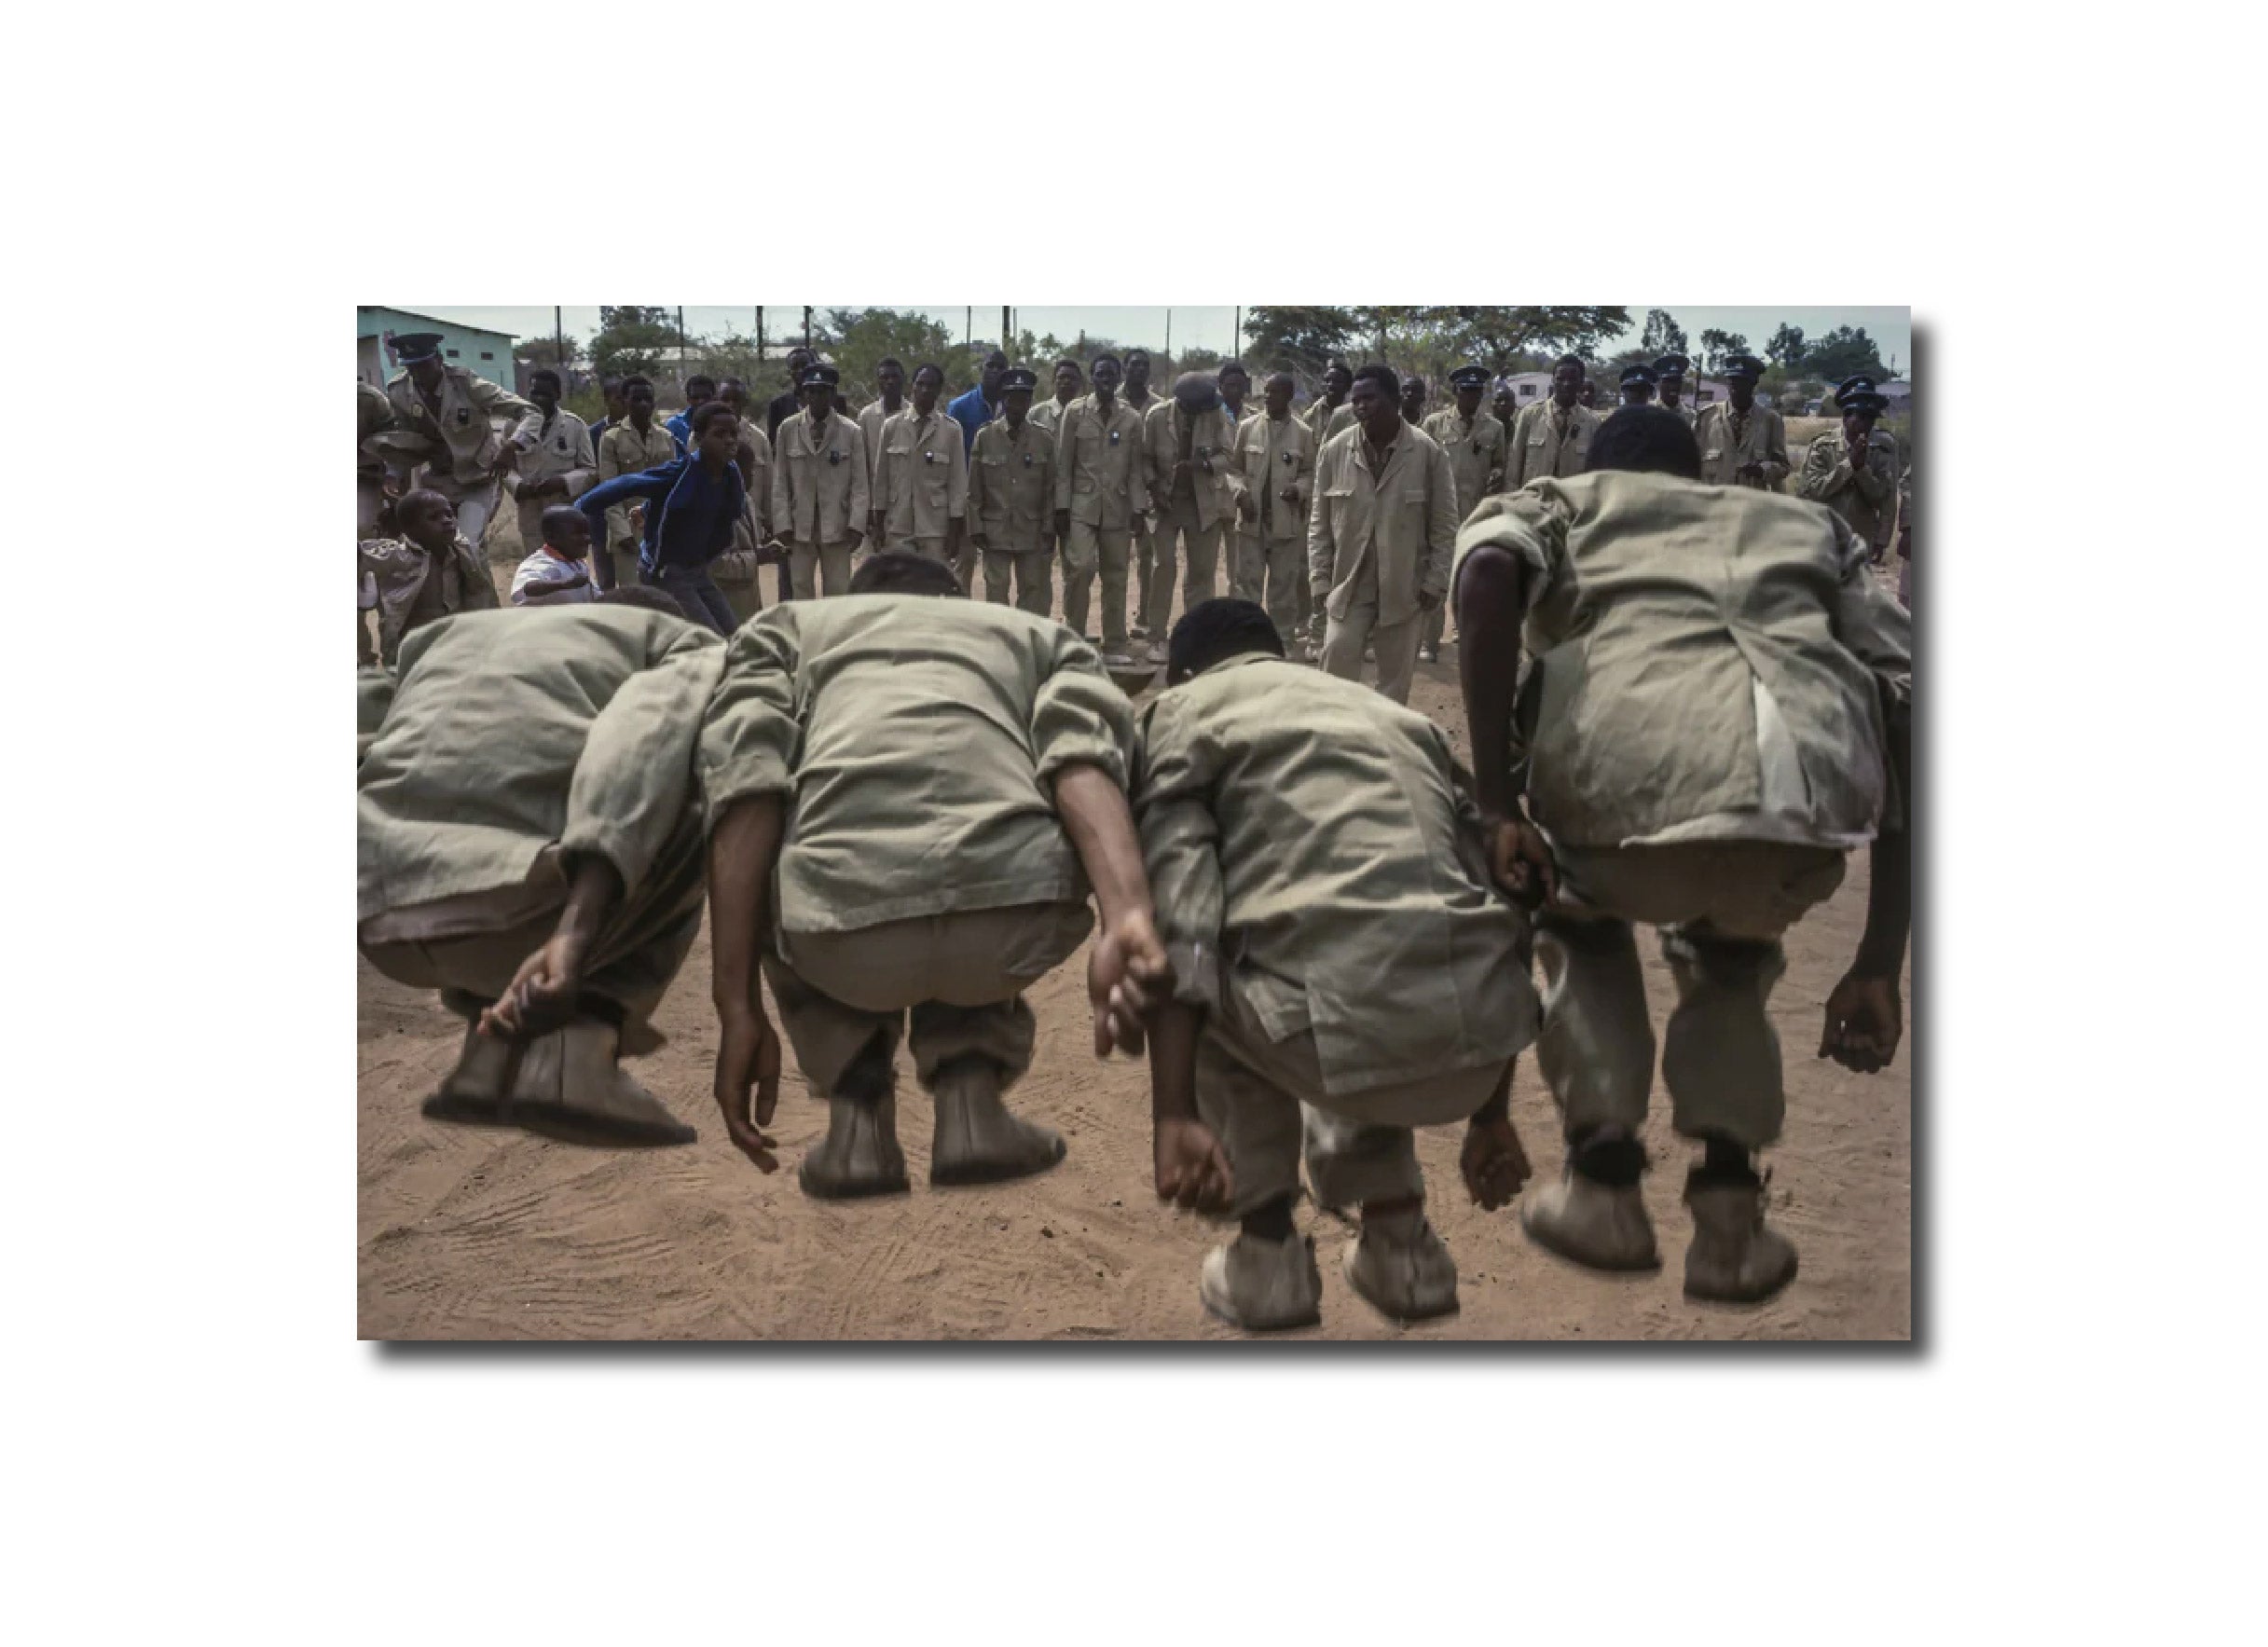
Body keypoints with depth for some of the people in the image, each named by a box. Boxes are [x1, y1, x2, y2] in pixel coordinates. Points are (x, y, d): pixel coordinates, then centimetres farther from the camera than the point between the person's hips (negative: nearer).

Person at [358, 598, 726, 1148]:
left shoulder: (452, 633, 32)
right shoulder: (691, 650, 16)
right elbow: (645, 739, -6)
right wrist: (575, 939, -19)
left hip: (381, 920, 7)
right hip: (507, 908, -6)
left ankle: (496, 1050, 13)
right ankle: (579, 1046, -1)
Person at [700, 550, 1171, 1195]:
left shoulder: (785, 625, 32)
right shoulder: (1042, 633, 33)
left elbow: (744, 781, 10)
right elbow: (1083, 757, 8)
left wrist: (738, 1009, 7)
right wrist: (1129, 920, -9)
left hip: (844, 933, 0)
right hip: (1019, 912, 1)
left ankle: (859, 1118, 19)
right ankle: (970, 1104, 17)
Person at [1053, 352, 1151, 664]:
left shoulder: (1132, 418, 7)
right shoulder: (1075, 412, 2)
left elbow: (1135, 467, 7)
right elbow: (1063, 463, 1)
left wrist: (1139, 509, -1)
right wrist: (1061, 507, -5)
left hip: (1117, 507, 2)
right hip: (1081, 505, -2)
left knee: (1116, 576, 4)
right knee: (1080, 567, -16)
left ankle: (1115, 645, 11)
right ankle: (1073, 640, -3)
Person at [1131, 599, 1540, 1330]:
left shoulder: (1180, 712, 14)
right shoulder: (1403, 715, 29)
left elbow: (1174, 908, -3)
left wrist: (1174, 1115, -11)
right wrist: (1490, 1113, 30)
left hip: (1350, 1044, -6)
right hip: (1476, 1053, 6)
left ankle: (1269, 1252, 21)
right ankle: (1399, 1242, 26)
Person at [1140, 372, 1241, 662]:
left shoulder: (1217, 415, -7)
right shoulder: (1157, 417, -8)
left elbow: (1230, 456, -8)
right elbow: (1145, 459, 0)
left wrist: (1202, 464, -26)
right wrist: (1154, 487, -13)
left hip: (1205, 503, 1)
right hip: (1166, 501, -1)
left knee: (1203, 570, 2)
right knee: (1165, 565, -10)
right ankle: (1157, 639, -3)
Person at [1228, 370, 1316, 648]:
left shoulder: (1303, 433, -1)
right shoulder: (1247, 427, 3)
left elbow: (1310, 472, 7)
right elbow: (1234, 468, 9)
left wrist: (1299, 489, -13)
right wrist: (1240, 491, -9)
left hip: (1286, 523, -1)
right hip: (1251, 520, 1)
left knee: (1284, 588, 8)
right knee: (1247, 584, 3)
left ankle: (1284, 644, 16)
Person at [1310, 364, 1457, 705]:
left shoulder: (1429, 452, -7)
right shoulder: (1333, 451, -2)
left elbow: (1444, 526, -1)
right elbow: (1319, 524, 4)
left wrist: (1435, 582, -5)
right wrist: (1319, 581, 0)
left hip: (1406, 587, -1)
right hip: (1347, 585, 1)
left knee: (1396, 681, 9)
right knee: (1336, 673, -5)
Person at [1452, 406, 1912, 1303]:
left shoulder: (1561, 502, 30)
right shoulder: (1809, 525, 36)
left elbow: (1490, 569, 2)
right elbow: (1906, 716, 23)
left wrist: (1497, 806, 2)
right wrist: (1877, 967, 24)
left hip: (1629, 782, -2)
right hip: (1818, 806, 2)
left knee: (1579, 918, 35)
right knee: (1728, 947, 37)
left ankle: (1603, 1183, 25)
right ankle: (1731, 1216, 22)